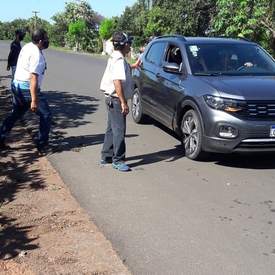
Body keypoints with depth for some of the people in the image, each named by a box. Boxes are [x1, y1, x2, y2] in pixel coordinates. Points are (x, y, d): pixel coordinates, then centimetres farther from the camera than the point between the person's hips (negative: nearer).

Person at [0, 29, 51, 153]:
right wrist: (34, 100, -29)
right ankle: (42, 144, 10)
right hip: (28, 88, -9)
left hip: (16, 85, 9)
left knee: (15, 114, 21)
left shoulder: (27, 46, 9)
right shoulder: (36, 54, -19)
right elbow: (33, 78, -26)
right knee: (46, 115, 4)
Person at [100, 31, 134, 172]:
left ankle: (106, 156, 27)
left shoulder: (114, 58, 14)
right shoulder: (119, 60, -19)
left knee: (112, 129, 17)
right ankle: (118, 160, 1)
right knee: (119, 130, -5)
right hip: (116, 99, -11)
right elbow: (117, 82, -27)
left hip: (111, 99, 11)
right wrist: (123, 102, -27)